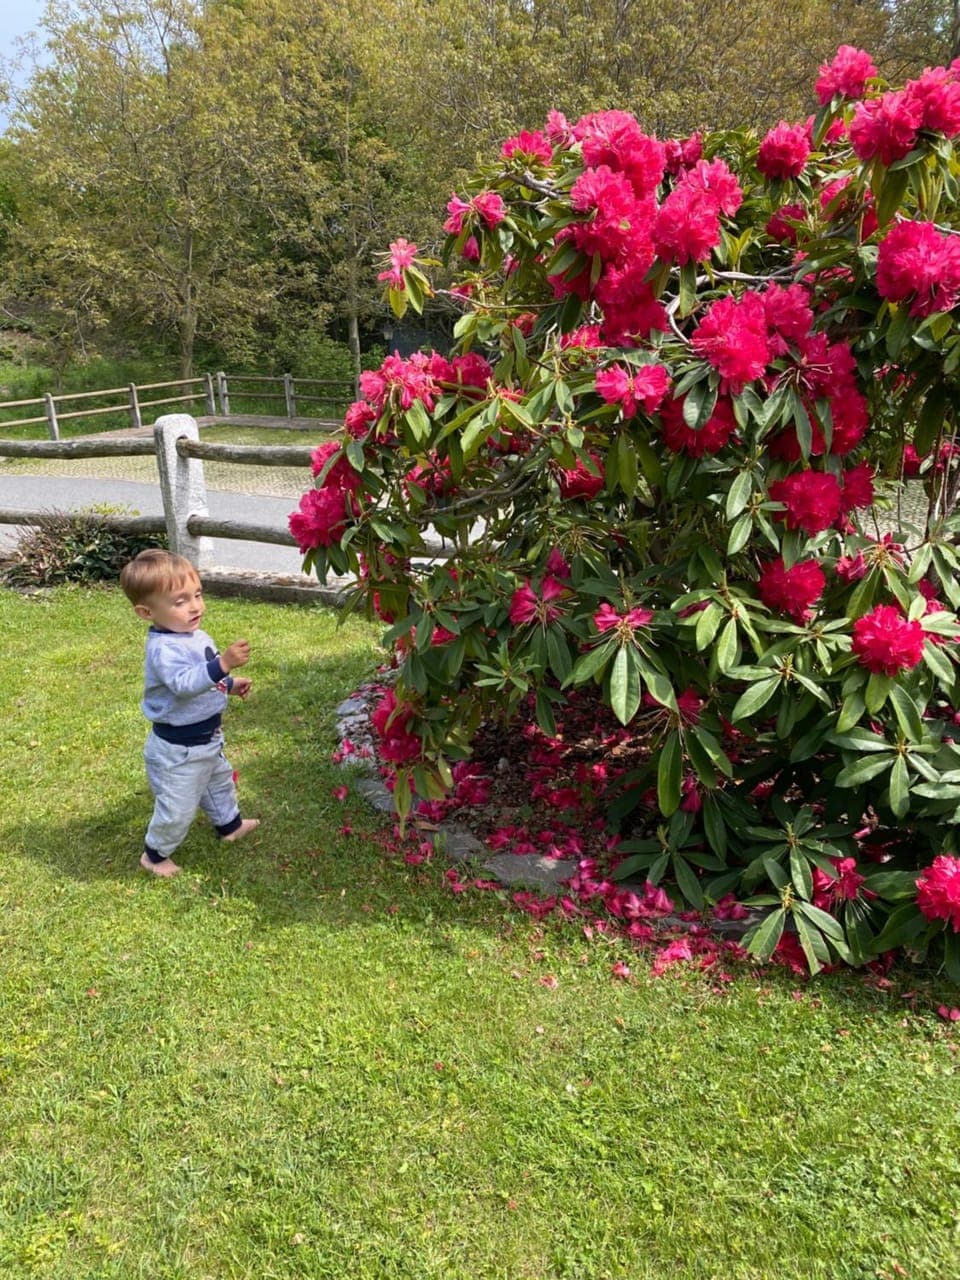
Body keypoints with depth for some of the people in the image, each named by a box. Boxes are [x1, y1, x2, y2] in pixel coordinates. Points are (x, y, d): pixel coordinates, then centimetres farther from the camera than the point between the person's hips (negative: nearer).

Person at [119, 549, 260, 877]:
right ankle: (155, 854, 31)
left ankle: (229, 824, 56)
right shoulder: (164, 649, -31)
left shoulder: (195, 635, 0)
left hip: (207, 737, 10)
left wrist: (229, 684, 12)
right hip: (178, 748, -9)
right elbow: (183, 682, -48)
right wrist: (222, 664, -58)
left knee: (219, 781, 31)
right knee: (178, 807, 6)